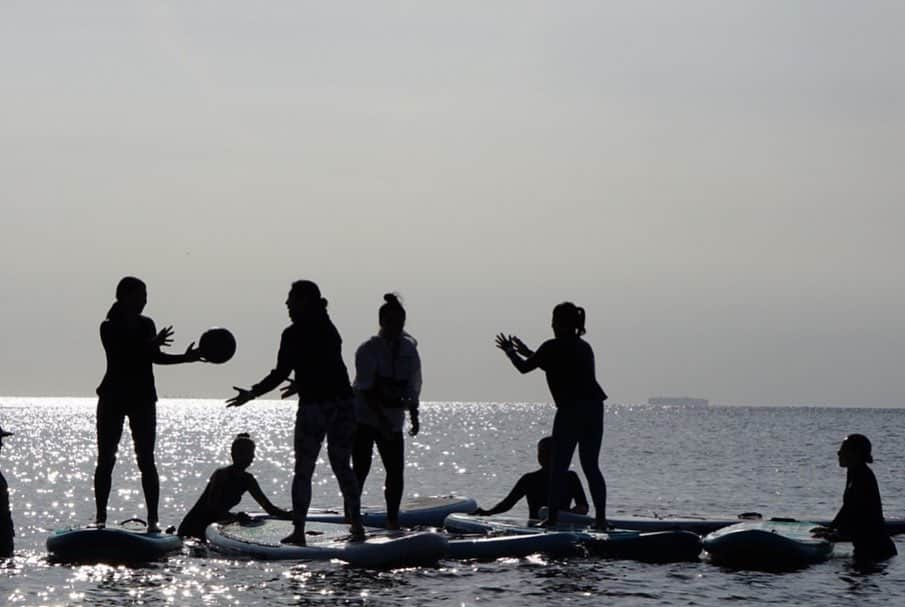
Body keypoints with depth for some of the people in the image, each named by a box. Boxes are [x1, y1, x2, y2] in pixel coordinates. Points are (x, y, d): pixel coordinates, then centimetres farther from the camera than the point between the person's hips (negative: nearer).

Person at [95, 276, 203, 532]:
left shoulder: (146, 325, 7)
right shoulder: (109, 328, -8)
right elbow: (121, 354, -23)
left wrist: (185, 357, 5)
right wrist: (150, 343, -33)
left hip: (143, 399, 3)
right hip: (113, 398, -3)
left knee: (146, 461, -3)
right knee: (106, 460, 0)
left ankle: (153, 518, -3)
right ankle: (100, 517, 6)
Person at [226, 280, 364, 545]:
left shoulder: (295, 334, -8)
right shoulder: (330, 330, 12)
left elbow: (280, 374, -10)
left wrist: (252, 394, 0)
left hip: (313, 407, -5)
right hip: (343, 403, 5)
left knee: (303, 471, 3)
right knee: (342, 467, 14)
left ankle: (299, 530, -1)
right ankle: (356, 525, 13)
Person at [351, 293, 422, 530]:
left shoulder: (408, 349, 5)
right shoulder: (368, 350, -10)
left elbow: (412, 387, 10)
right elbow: (366, 389, -16)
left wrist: (414, 417, 1)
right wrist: (382, 419, -24)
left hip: (392, 422, 5)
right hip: (364, 418, -5)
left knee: (396, 470, -1)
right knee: (361, 468, -10)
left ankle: (393, 519, 6)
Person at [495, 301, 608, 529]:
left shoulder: (553, 347, -5)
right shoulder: (584, 347, 18)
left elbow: (524, 367, 4)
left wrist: (510, 351, 23)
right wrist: (528, 352, 40)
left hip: (570, 411, -7)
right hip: (594, 410, 7)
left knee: (558, 467, 0)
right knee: (591, 466, 8)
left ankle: (552, 517, -1)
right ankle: (600, 517, 2)